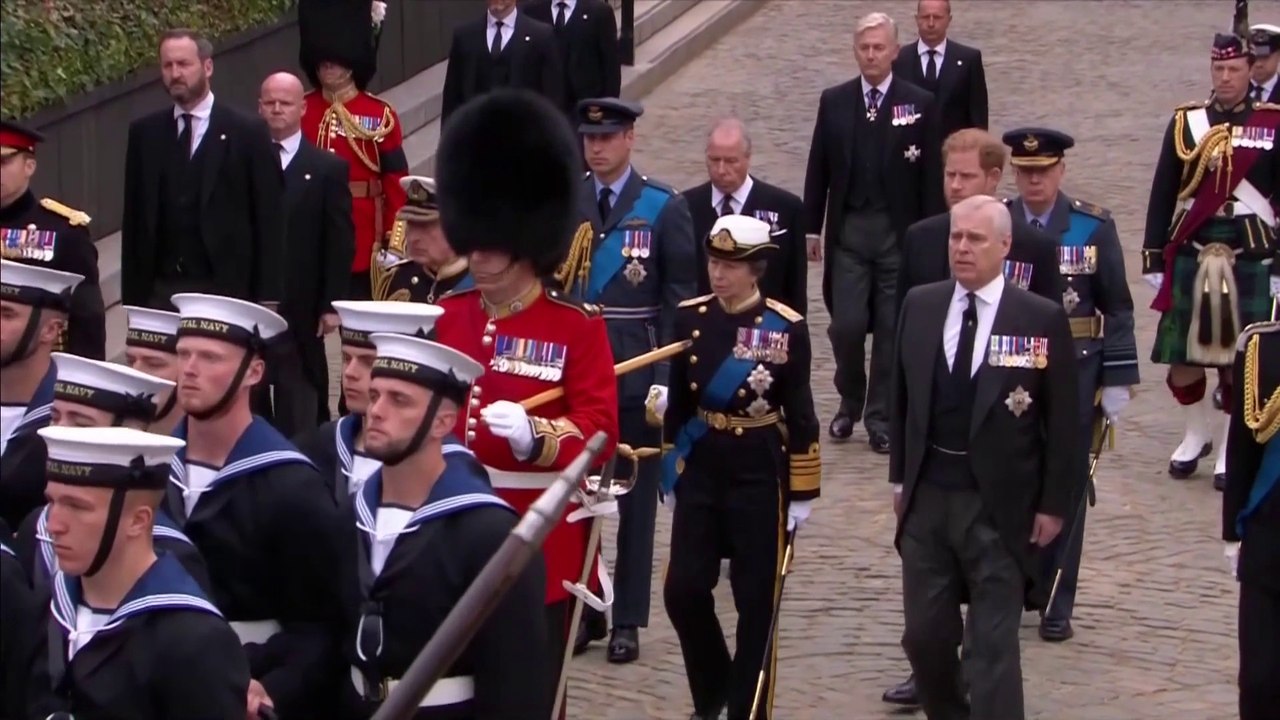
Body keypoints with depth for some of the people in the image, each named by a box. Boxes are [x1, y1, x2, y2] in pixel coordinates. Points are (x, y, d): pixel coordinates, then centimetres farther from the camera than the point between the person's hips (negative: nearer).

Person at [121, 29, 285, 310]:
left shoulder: (247, 132, 0)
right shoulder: (144, 133, 9)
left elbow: (269, 221, -1)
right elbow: (134, 218, 12)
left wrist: (267, 298, -7)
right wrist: (132, 297, 6)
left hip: (227, 289, -2)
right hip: (161, 290, 3)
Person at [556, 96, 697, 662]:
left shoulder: (664, 208, -3)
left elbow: (680, 298, -3)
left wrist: (667, 378, -9)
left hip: (637, 372, -2)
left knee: (635, 498, 5)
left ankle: (628, 620, 11)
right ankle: (582, 608, 17)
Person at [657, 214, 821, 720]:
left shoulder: (787, 328, -9)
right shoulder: (690, 318, 0)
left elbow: (800, 415, -5)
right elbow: (680, 401, 8)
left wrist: (802, 493, -5)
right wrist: (670, 470, 10)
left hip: (760, 476, -3)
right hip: (701, 471, 3)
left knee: (756, 602, 2)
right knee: (684, 591, -1)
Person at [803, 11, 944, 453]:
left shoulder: (920, 105, -2)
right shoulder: (834, 102, 4)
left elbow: (931, 176, -1)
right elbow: (818, 169, 8)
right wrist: (811, 227, 6)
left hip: (900, 232, -1)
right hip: (848, 229, 1)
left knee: (891, 328, 2)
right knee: (847, 325, -3)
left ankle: (881, 417, 14)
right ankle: (850, 403, 21)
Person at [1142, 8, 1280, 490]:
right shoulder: (1185, 123, 5)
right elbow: (1163, 194, 7)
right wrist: (1154, 257, 4)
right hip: (1190, 254, 2)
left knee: (1240, 358, 1)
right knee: (1180, 355, 4)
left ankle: (1230, 447, 15)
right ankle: (1195, 433, 26)